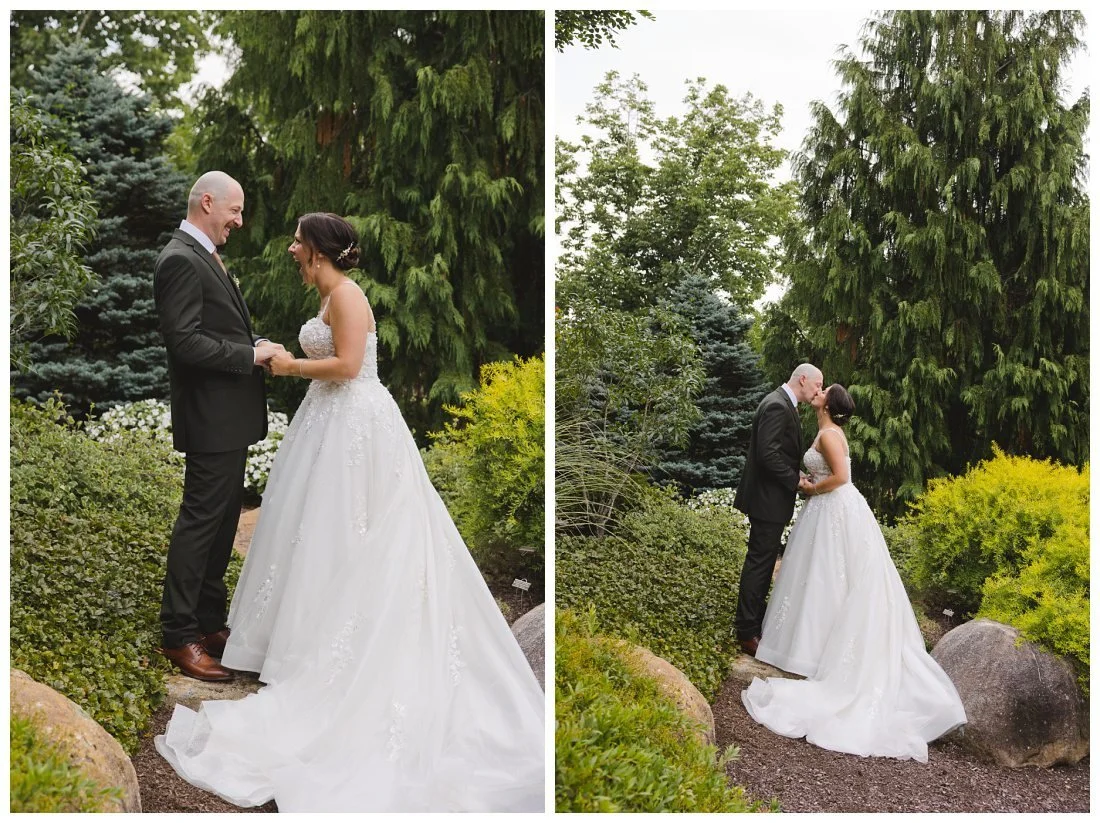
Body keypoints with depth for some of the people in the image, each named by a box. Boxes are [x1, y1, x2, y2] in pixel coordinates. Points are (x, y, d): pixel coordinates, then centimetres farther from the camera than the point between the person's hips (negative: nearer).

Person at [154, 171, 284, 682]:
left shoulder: (202, 256, 17)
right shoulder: (181, 260, -15)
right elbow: (185, 341, -22)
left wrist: (256, 346, 6)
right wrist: (250, 355, -17)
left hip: (230, 416, 10)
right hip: (211, 417, -10)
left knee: (221, 521, 15)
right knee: (200, 521, -3)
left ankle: (209, 622, 26)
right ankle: (179, 636, 8)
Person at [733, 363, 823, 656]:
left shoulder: (783, 404, 14)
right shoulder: (777, 406, -19)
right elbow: (768, 453, -27)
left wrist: (796, 475, 7)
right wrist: (795, 480, -17)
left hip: (771, 498, 11)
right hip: (769, 499, -11)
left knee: (763, 560, 18)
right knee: (759, 562, -5)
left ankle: (755, 619, 29)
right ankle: (748, 632, 0)